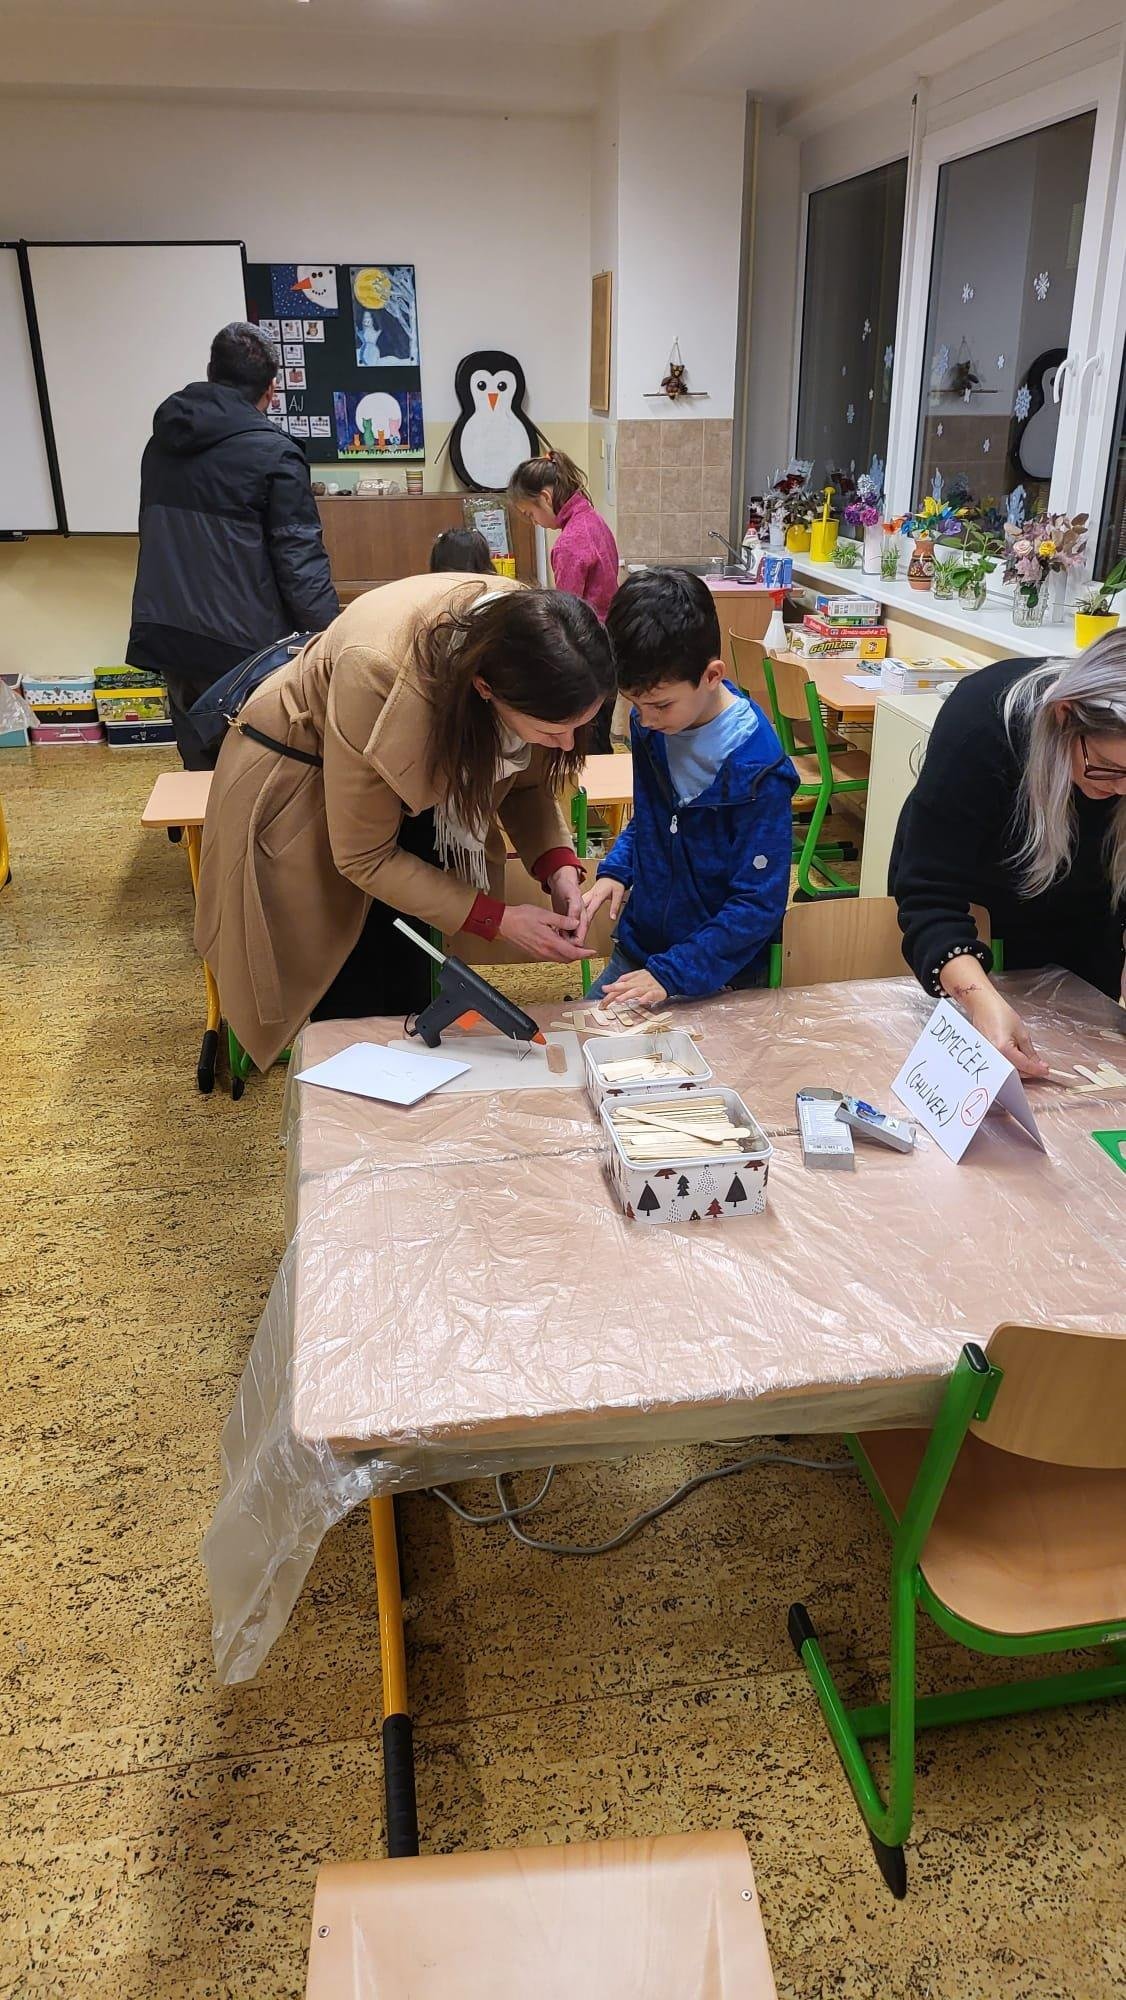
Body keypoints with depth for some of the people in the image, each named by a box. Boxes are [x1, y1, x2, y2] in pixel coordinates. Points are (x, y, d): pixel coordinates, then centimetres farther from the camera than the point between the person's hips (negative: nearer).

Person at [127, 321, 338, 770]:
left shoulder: (162, 442, 12)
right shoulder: (273, 452, -10)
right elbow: (300, 561, -14)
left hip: (166, 638, 7)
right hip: (241, 644, -6)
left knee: (201, 769, 14)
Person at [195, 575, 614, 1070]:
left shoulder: (535, 643, -25)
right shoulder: (379, 674, -40)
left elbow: (526, 778, -4)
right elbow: (363, 857, -26)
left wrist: (558, 868, -21)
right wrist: (498, 919, -28)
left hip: (412, 795, 5)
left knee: (409, 997, 7)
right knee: (351, 1012, -2)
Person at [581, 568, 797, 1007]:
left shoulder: (755, 768, -24)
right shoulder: (651, 724, -5)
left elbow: (759, 903, -20)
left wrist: (672, 973, -24)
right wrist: (616, 869, -4)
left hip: (719, 978, -6)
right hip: (637, 949, 6)